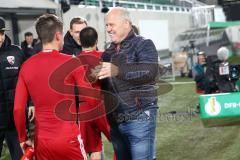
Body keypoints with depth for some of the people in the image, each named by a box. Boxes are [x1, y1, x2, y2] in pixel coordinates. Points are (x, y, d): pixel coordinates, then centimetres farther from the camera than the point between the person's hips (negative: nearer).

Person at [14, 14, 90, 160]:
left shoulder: (26, 66, 1)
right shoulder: (72, 62, -9)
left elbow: (18, 109, 1)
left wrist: (23, 138, 14)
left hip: (41, 141, 4)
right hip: (68, 138, -4)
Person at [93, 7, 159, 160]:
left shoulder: (143, 44, -3)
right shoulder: (108, 52, 16)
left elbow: (150, 71, -22)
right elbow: (103, 84, 22)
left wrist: (117, 70, -35)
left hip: (139, 118, -6)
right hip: (115, 120, 6)